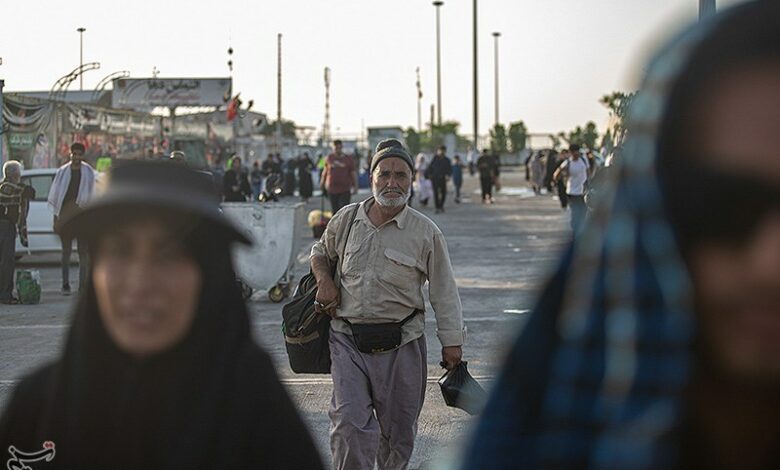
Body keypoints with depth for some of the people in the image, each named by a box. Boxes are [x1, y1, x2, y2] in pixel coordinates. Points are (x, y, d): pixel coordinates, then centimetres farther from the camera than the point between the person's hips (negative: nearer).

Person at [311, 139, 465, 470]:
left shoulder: (426, 233, -2)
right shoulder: (346, 219, 5)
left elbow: (444, 293, 2)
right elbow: (320, 253, 25)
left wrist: (451, 343, 0)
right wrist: (324, 280, 5)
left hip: (400, 345, -1)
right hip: (348, 340, 1)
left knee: (398, 430, 9)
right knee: (349, 424, -12)